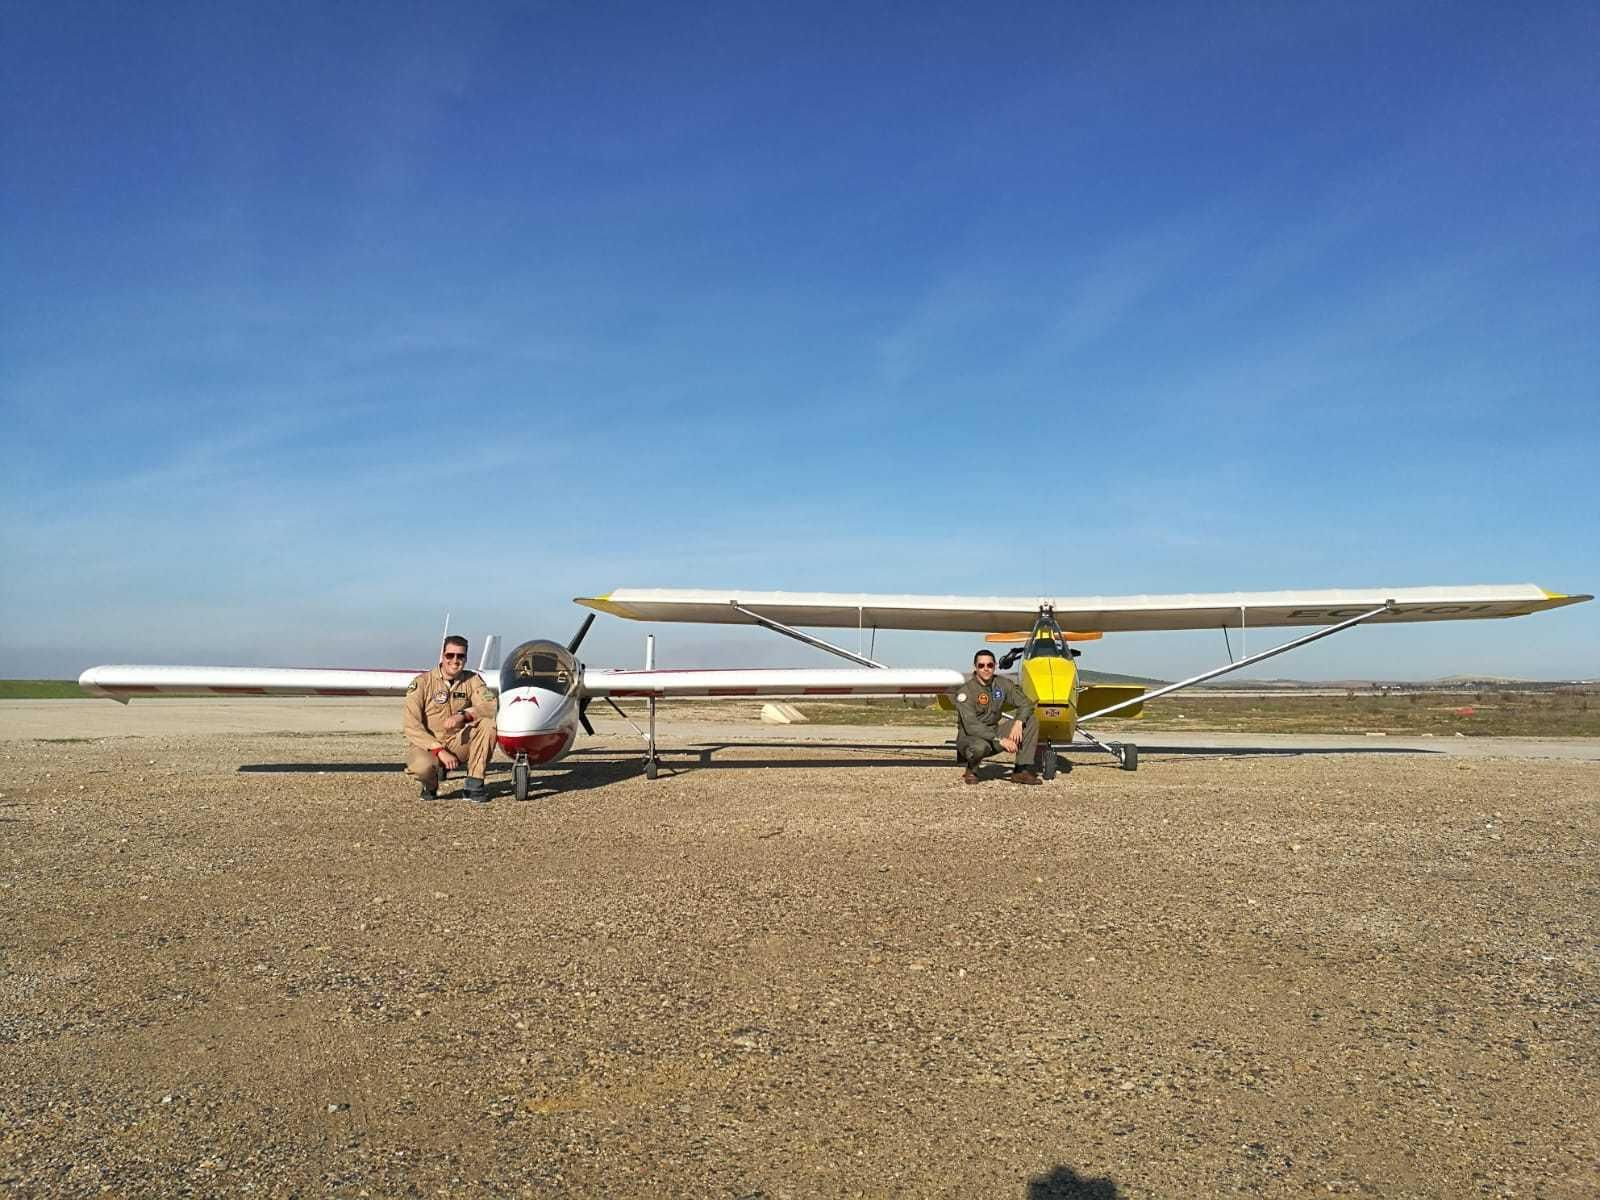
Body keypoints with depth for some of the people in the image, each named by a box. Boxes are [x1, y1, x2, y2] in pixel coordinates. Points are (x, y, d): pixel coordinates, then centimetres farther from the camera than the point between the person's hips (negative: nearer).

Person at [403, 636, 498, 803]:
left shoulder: (472, 679, 0)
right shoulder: (422, 683, -8)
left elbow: (491, 705, -16)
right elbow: (412, 726, -15)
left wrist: (463, 715, -33)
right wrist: (440, 751, -25)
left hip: (458, 743, 3)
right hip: (427, 744, -3)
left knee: (488, 723, -22)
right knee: (422, 766, -37)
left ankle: (473, 785, -14)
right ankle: (431, 783, 3)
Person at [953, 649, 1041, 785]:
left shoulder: (1002, 683, 0)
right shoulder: (966, 691, -18)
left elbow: (1026, 703, -1)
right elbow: (971, 726, -27)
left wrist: (1018, 723, -22)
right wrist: (1000, 740, -34)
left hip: (993, 733, 6)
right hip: (970, 738, -6)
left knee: (1031, 720, -7)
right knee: (980, 746, -42)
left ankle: (1022, 770, -8)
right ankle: (971, 770, -5)